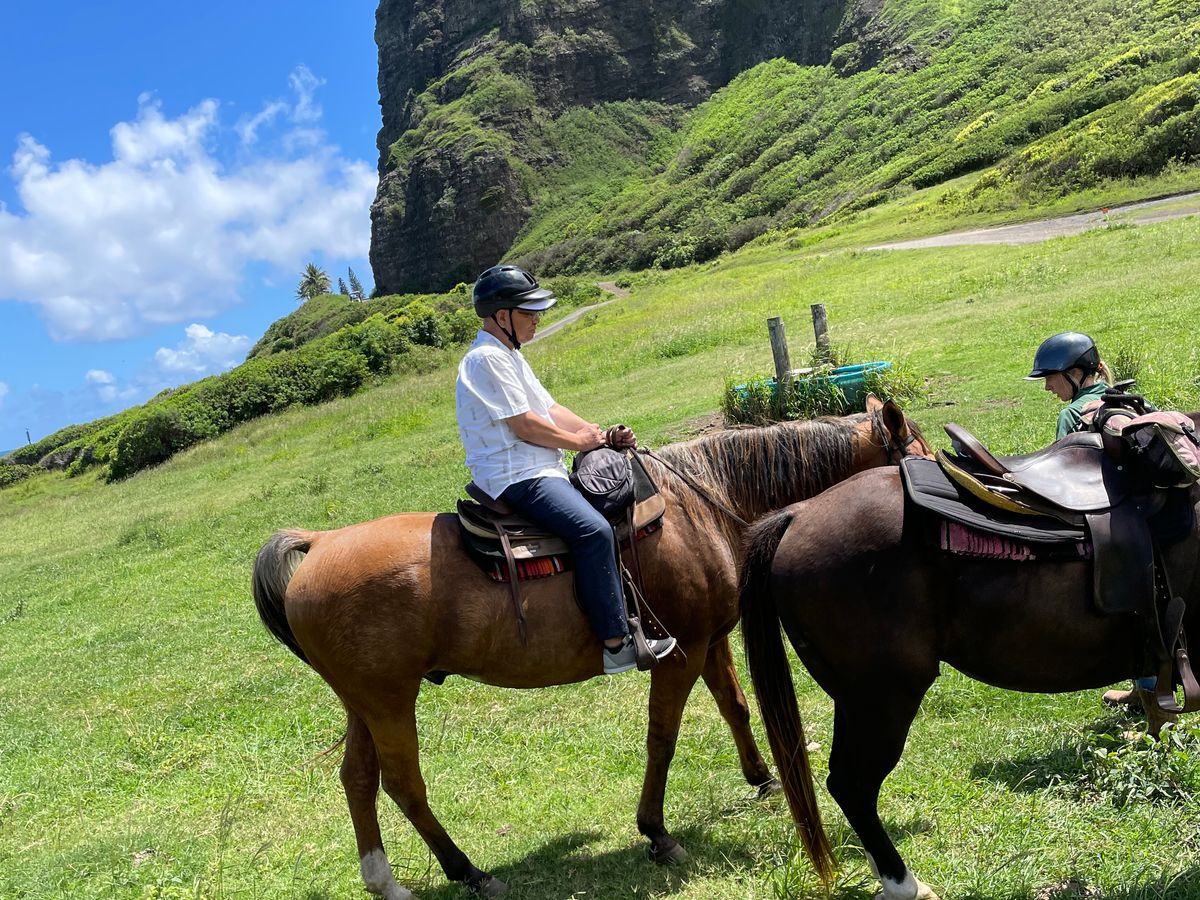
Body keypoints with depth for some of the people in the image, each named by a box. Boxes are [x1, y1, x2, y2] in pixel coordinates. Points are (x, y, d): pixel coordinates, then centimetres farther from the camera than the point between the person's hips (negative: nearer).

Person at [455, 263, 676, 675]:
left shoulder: (508, 356, 20)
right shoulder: (487, 359, -13)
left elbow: (550, 409, 18)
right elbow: (525, 425, -17)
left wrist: (601, 435, 6)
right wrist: (578, 441, -5)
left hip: (541, 471, 12)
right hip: (516, 476, -12)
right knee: (593, 530, -28)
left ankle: (629, 613, 25)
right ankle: (616, 643, -25)